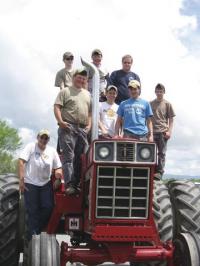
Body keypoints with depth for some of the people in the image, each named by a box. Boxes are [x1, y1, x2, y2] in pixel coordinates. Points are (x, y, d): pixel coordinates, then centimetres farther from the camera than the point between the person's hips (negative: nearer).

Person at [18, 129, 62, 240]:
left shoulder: (52, 150, 9)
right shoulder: (31, 147, -4)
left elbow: (58, 167, 11)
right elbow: (21, 161, -12)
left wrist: (58, 171, -14)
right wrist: (21, 179, -20)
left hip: (45, 183, 4)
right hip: (30, 183, -4)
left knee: (48, 207, -2)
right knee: (32, 210, 0)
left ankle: (39, 230, 19)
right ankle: (32, 235, 10)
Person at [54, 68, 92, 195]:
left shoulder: (87, 94, 23)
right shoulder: (65, 91, 7)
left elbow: (90, 111, 23)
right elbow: (57, 107, -2)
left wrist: (89, 125, 8)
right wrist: (60, 121, -15)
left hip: (83, 129, 6)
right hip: (68, 127, -6)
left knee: (79, 158, 4)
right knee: (68, 157, -12)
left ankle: (77, 185, 8)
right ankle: (69, 185, -16)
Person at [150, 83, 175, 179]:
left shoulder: (167, 104, 5)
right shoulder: (151, 104, 11)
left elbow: (171, 120, 4)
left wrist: (169, 131, -6)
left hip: (163, 132, -2)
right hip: (152, 132, 3)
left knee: (161, 153, -3)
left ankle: (159, 172, -2)